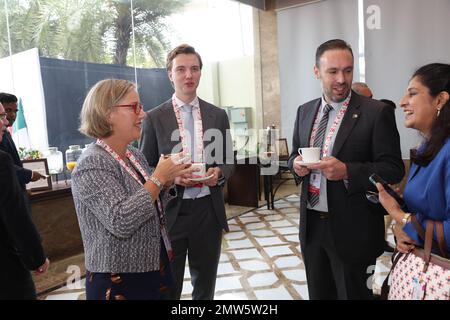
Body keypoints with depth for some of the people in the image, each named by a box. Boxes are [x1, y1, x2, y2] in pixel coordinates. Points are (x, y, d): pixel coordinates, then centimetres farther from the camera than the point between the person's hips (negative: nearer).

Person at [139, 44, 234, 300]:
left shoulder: (218, 115, 5)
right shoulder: (154, 118, -2)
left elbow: (229, 161, 10)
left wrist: (219, 173, -12)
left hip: (208, 209, 3)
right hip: (170, 211, -2)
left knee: (206, 284, 19)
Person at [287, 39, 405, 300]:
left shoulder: (376, 112, -11)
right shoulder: (305, 111, 6)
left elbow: (394, 169, -11)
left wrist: (347, 171, -26)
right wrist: (296, 164, -9)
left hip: (352, 228, -4)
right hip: (311, 224, 5)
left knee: (352, 294, 14)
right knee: (318, 294, 21)